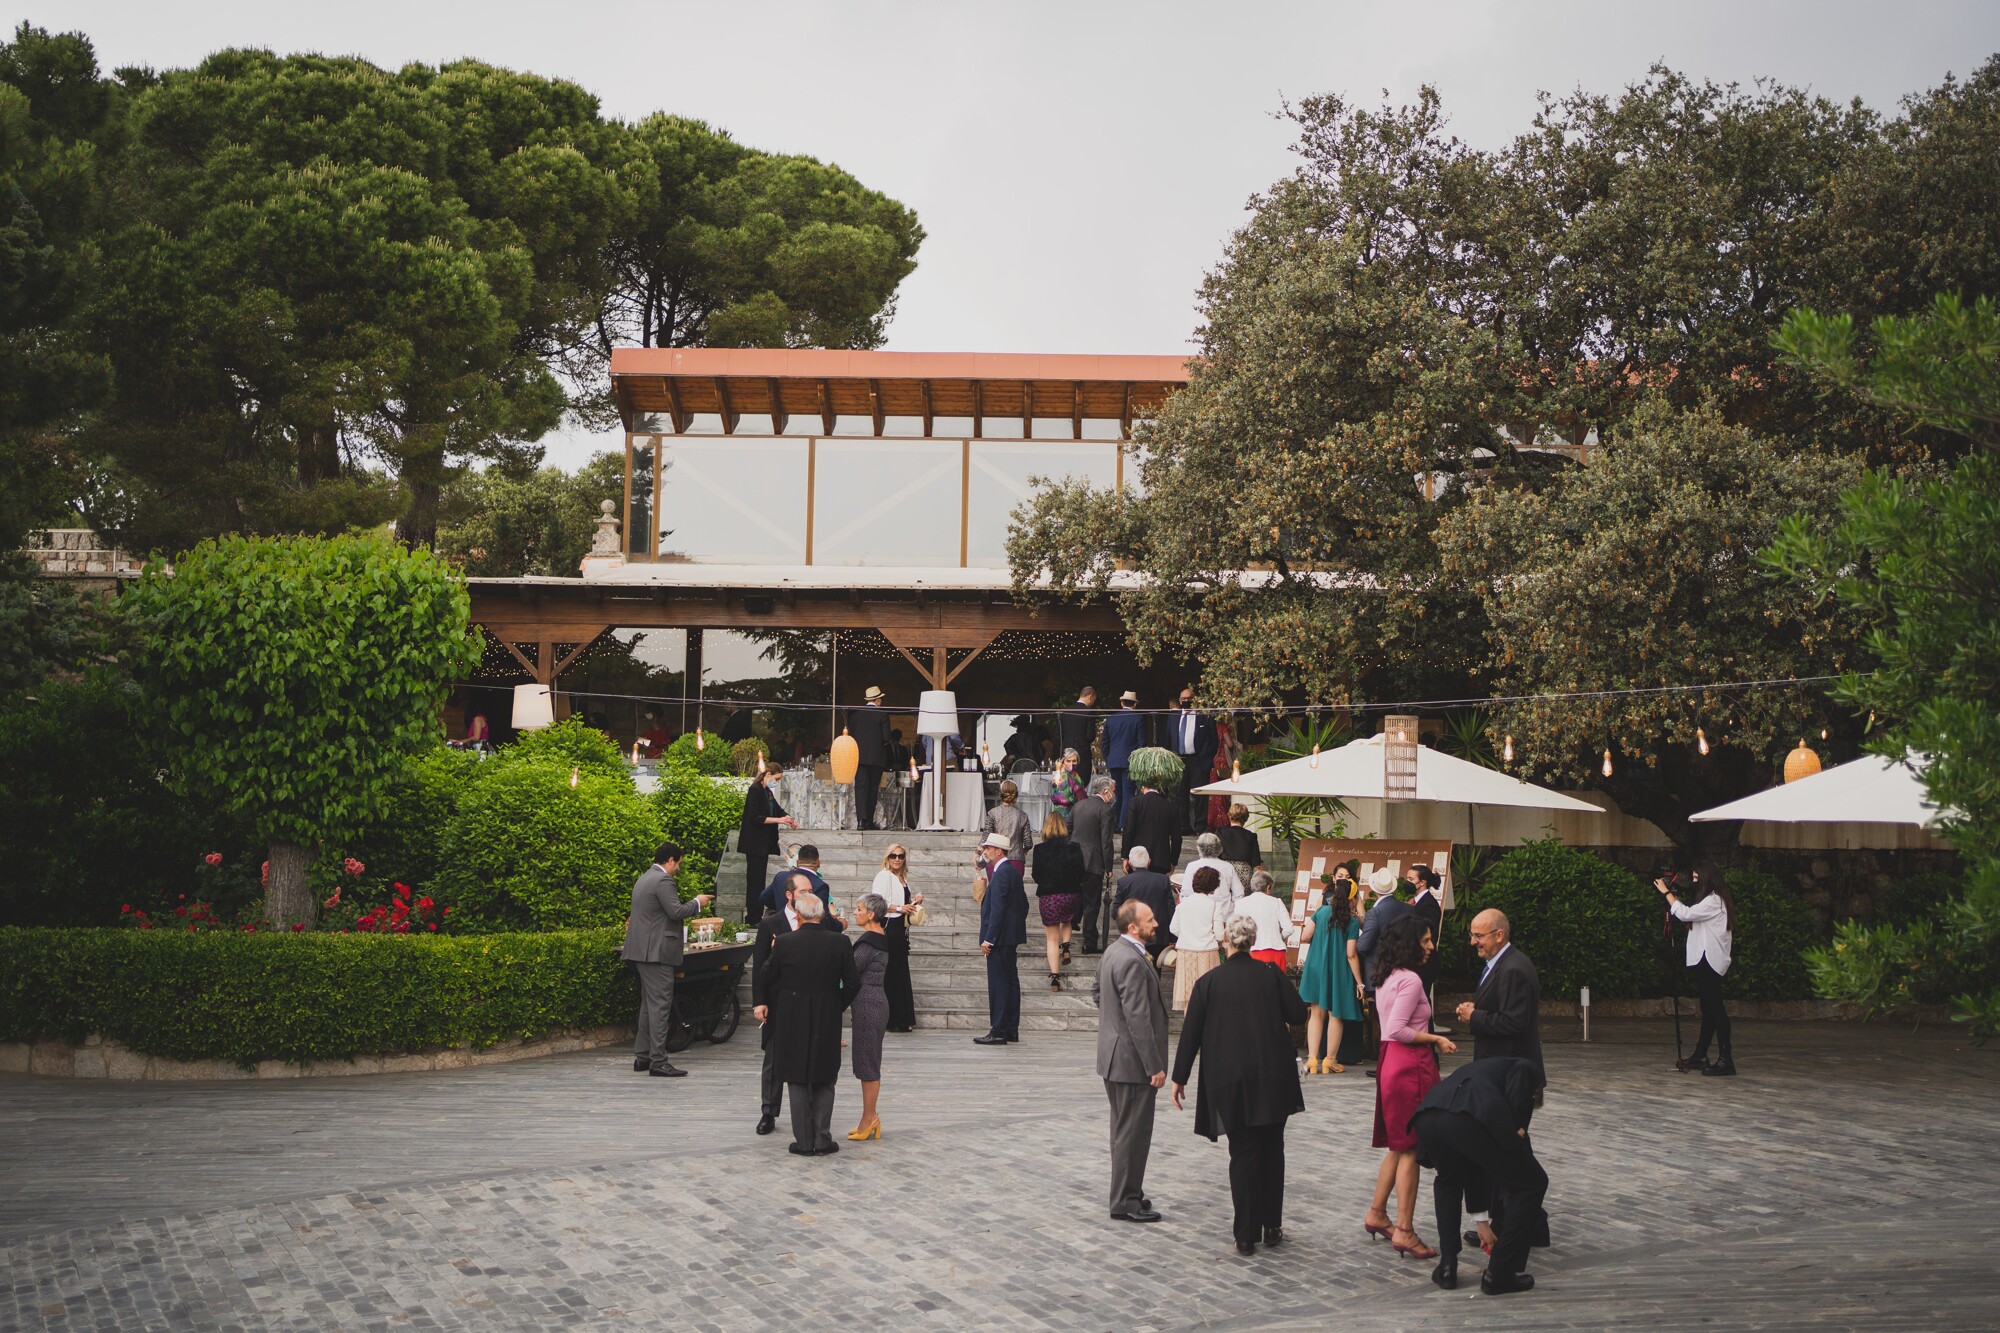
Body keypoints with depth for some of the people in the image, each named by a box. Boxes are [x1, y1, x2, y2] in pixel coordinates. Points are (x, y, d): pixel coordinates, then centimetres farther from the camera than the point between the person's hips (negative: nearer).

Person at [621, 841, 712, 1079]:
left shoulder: (643, 879, 18)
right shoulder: (663, 881, -14)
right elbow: (676, 912, -20)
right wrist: (697, 903, -4)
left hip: (641, 949, 11)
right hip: (656, 951, -11)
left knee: (648, 1003, 17)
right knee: (660, 1004, -9)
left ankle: (642, 1056, 21)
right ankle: (658, 1061, -11)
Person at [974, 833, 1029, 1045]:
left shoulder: (1002, 873, -17)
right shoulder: (1012, 870, 14)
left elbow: (997, 908, -21)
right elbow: (1023, 903, 20)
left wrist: (988, 939, -21)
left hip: (1001, 937, -10)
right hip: (1011, 935, 10)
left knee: (998, 984, -8)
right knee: (1010, 981, 12)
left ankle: (998, 1032, -7)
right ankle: (1011, 1030, 17)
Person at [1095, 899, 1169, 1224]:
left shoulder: (1113, 952, 8)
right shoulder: (1132, 962, -24)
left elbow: (1097, 991, 23)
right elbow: (1138, 1018, -25)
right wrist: (1155, 1066, -22)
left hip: (1114, 1055, 11)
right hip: (1132, 1060, -11)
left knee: (1124, 1129, 19)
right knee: (1133, 1132, -2)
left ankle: (1126, 1192, 29)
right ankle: (1125, 1201, 4)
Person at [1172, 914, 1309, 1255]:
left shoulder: (1208, 982, -5)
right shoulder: (1271, 976, -2)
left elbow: (1191, 1033, -2)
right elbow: (1299, 1013, 2)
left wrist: (1179, 1078, 7)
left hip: (1231, 1082, -1)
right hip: (1274, 1079, 1)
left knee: (1243, 1154, 4)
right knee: (1272, 1151, 14)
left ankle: (1246, 1236, 4)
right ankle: (1272, 1227, 20)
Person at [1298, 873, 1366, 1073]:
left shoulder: (1321, 912, -3)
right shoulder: (1352, 923, -11)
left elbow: (1304, 936, -5)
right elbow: (1351, 955, -13)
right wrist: (1359, 982, -7)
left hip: (1316, 967, 3)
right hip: (1339, 972, -3)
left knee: (1317, 1013, 10)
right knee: (1335, 1016, 9)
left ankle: (1312, 1059, 3)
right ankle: (1330, 1060, 14)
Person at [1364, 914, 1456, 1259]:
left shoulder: (1386, 978, 13)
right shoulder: (1410, 979, -16)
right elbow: (1398, 1030, -23)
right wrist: (1436, 1039, -15)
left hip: (1391, 1063, 9)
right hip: (1410, 1066, -9)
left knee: (1399, 1146, 19)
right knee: (1410, 1149, -4)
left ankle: (1376, 1213, 26)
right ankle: (1404, 1230, -1)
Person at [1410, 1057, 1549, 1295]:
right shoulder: (1528, 1069, 30)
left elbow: (1473, 1162, 50)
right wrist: (1517, 1128, 11)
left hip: (1427, 1116, 6)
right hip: (1473, 1117, -6)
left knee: (1448, 1181, 38)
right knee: (1531, 1183, 17)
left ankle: (1447, 1267, 31)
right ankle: (1499, 1274, 17)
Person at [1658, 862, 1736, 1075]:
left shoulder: (1714, 901, -13)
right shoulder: (1710, 899, 19)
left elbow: (1686, 914, -20)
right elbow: (1689, 914, 17)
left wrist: (1667, 893, -11)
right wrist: (1674, 896, 13)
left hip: (1710, 961, -11)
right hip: (1705, 960, 11)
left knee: (1714, 1007, -13)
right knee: (1709, 1009, 13)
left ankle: (1726, 1059, -15)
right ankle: (1700, 1055, 18)